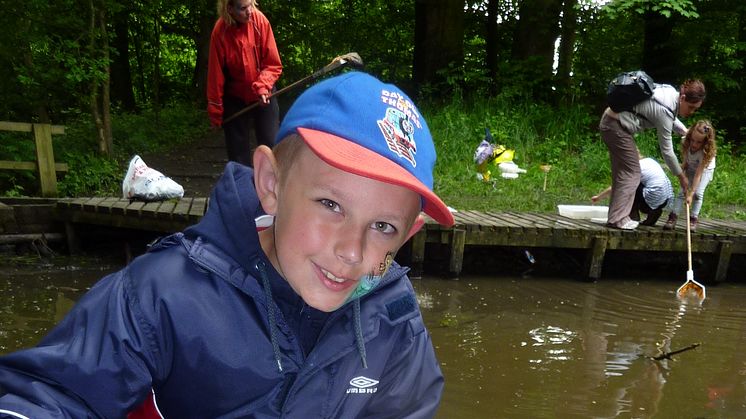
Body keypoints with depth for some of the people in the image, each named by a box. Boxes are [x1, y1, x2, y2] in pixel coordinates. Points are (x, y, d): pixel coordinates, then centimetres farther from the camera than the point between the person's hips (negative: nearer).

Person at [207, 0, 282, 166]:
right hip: (235, 98, 0)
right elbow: (215, 73, -9)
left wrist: (263, 87, -27)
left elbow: (273, 64, -10)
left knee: (271, 145, -2)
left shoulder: (260, 20, -15)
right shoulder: (220, 31, -18)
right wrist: (216, 110, -4)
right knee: (237, 151, 5)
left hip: (263, 95, 1)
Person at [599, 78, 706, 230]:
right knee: (631, 173, -5)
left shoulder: (671, 93, 3)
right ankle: (618, 219, -3)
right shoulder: (664, 109, -21)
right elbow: (666, 150, -14)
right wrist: (681, 176, -4)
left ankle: (616, 217, 15)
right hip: (617, 126, -10)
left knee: (622, 172, 12)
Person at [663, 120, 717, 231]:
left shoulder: (706, 152, -38)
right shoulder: (685, 143, -27)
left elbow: (698, 174, -39)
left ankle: (693, 219, -5)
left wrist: (690, 194, -40)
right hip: (690, 168, 3)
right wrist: (683, 166, -19)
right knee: (683, 191, -11)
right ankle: (673, 218, -13)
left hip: (705, 169, -3)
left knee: (698, 193, -18)